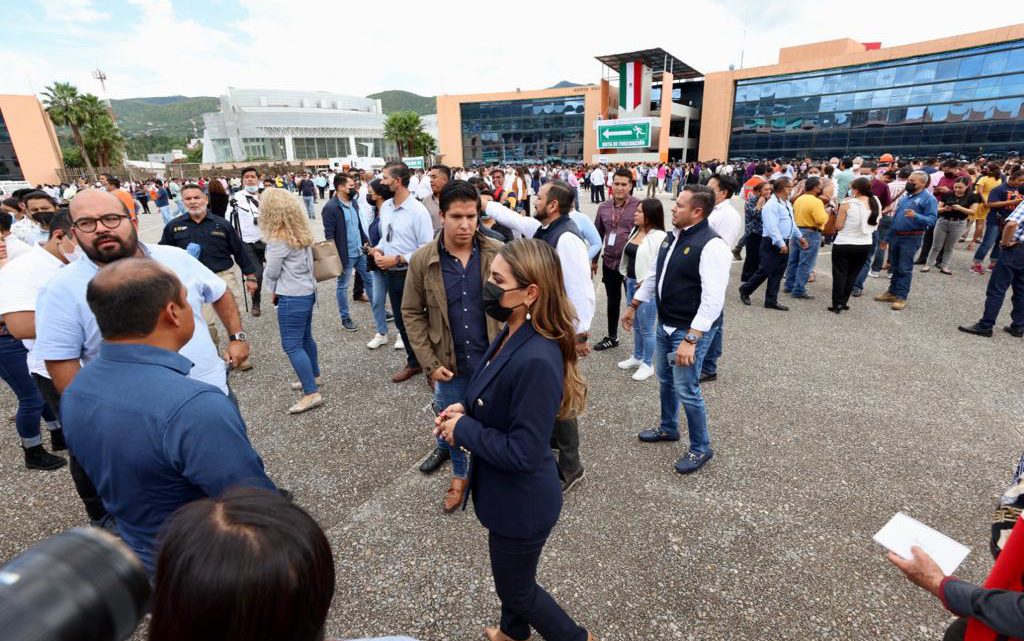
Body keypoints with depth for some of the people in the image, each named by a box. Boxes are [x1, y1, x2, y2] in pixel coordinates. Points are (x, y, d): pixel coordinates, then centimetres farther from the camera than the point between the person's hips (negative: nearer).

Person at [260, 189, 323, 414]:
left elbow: (271, 272, -12)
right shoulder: (301, 232, 6)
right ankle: (313, 376, 37)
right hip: (307, 291, 9)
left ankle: (312, 393, -4)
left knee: (292, 345, -5)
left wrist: (273, 290, 9)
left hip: (292, 297, -9)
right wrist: (279, 288, 12)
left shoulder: (278, 238, -19)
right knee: (305, 337, 22)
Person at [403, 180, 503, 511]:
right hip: (449, 364, 1)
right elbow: (412, 313, -3)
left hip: (492, 360, 0)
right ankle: (460, 475, 47)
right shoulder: (422, 260, -10)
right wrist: (429, 362, -7)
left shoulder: (497, 253, -11)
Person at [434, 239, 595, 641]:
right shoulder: (510, 336, -6)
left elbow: (521, 453, -30)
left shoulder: (536, 360, -35)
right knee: (511, 576, 33)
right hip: (507, 493, 9)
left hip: (522, 502, -9)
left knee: (516, 587, 19)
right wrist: (464, 409, -6)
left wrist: (462, 429, -19)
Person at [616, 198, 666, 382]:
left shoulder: (659, 236, -17)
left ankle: (648, 364, 18)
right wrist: (627, 274, 11)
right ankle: (637, 357, 36)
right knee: (636, 325, 21)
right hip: (631, 282, 8)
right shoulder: (635, 230, 9)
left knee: (646, 328, 3)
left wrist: (647, 281, -19)